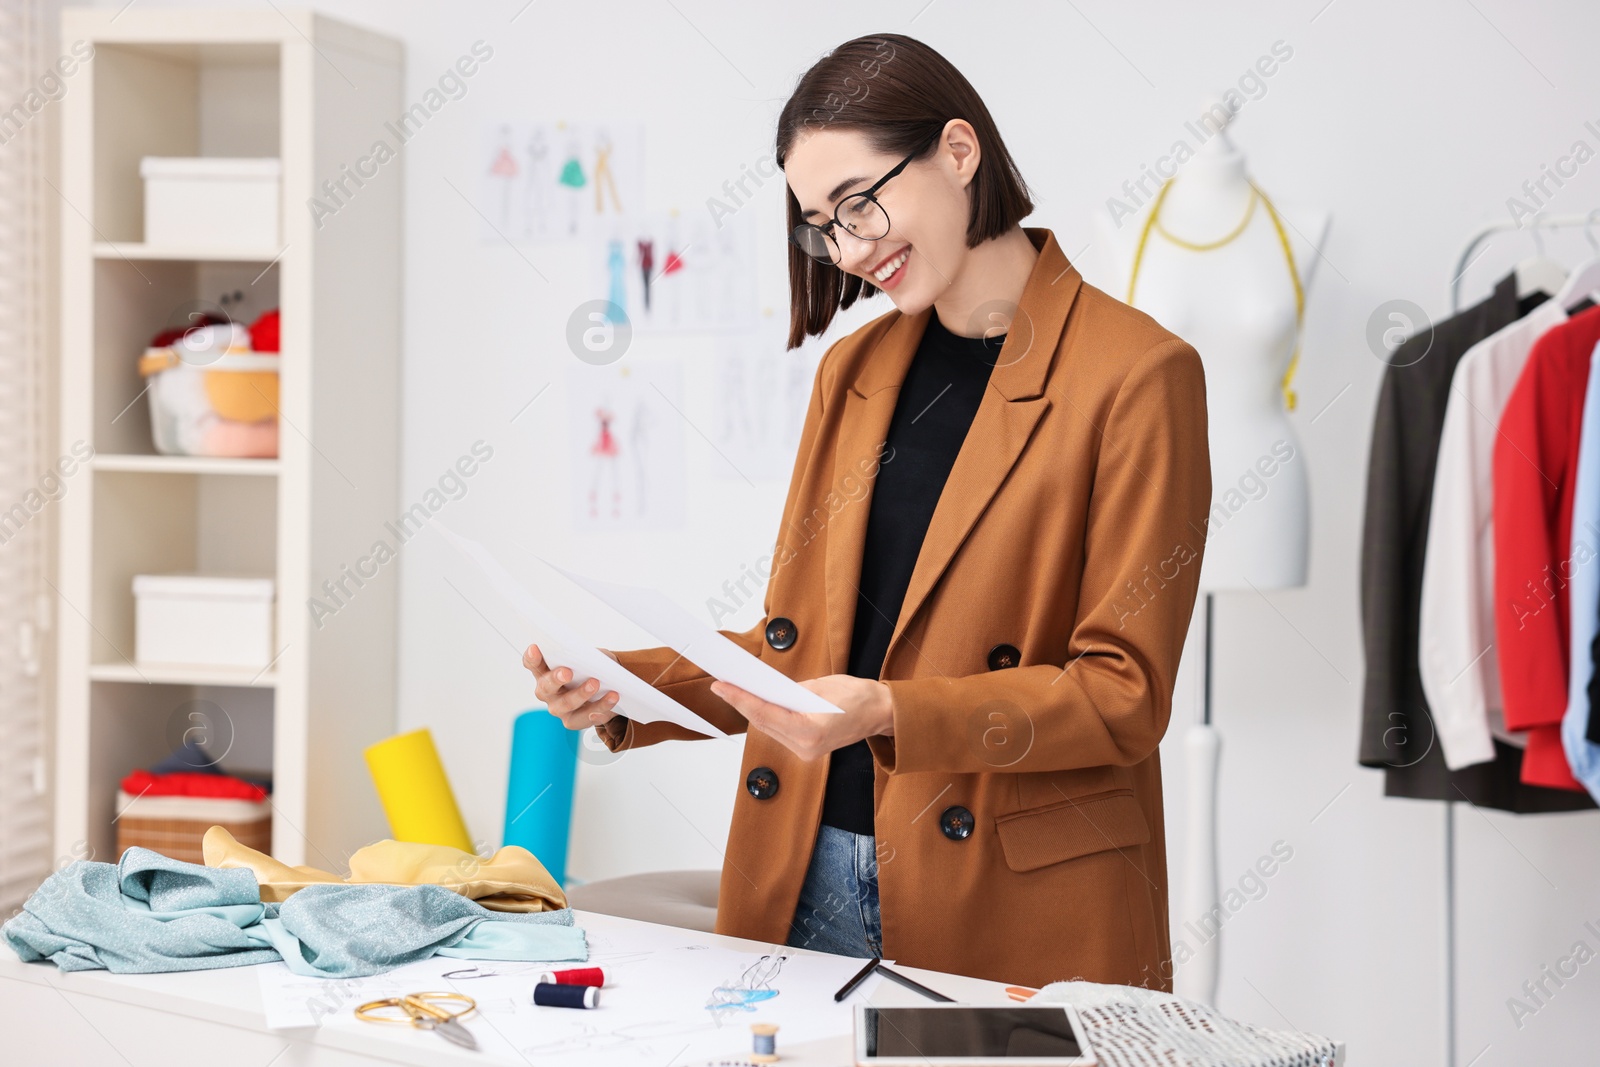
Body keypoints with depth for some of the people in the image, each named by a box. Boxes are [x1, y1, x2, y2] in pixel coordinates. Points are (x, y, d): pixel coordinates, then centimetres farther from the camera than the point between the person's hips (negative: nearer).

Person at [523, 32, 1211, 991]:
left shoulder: (1135, 375, -8)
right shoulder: (853, 370, 13)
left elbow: (1123, 694, -12)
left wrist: (889, 716, -23)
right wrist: (624, 690, 0)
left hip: (1010, 913, -5)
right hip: (804, 884, 5)